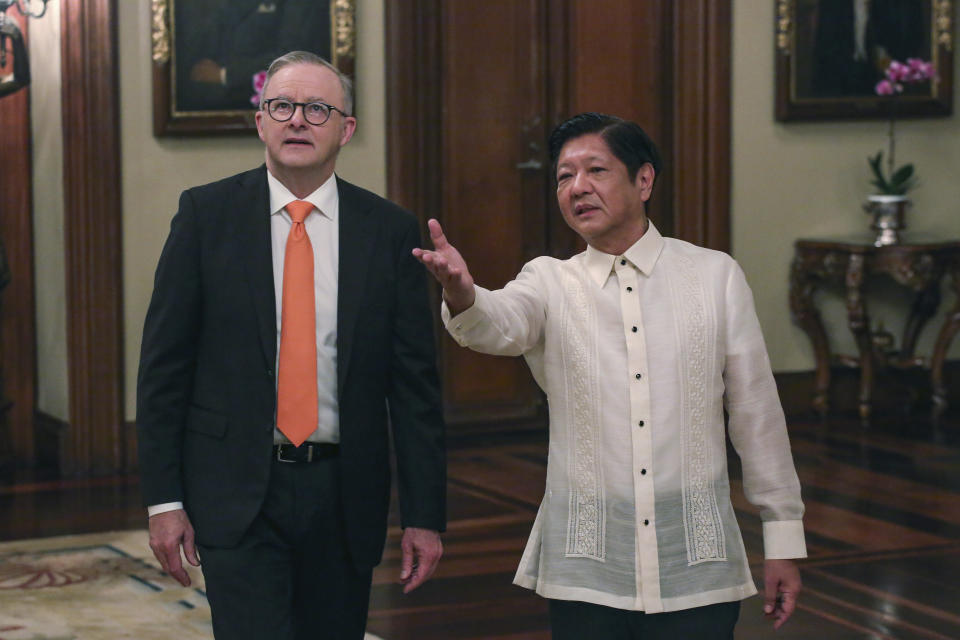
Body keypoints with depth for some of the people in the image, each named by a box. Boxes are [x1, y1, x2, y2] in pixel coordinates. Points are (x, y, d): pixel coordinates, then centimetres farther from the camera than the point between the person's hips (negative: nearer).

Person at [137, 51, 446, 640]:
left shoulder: (389, 230, 2)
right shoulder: (206, 214, -1)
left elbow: (415, 381, 2)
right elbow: (164, 363, 0)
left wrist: (425, 514, -1)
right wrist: (164, 499, -5)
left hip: (344, 492, 2)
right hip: (237, 490, -2)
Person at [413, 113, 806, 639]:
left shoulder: (715, 276, 3)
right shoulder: (549, 283, 4)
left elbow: (756, 412, 6)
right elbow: (500, 326, -20)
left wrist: (783, 537, 6)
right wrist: (461, 294, -43)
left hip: (695, 558, 0)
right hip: (585, 568, 0)